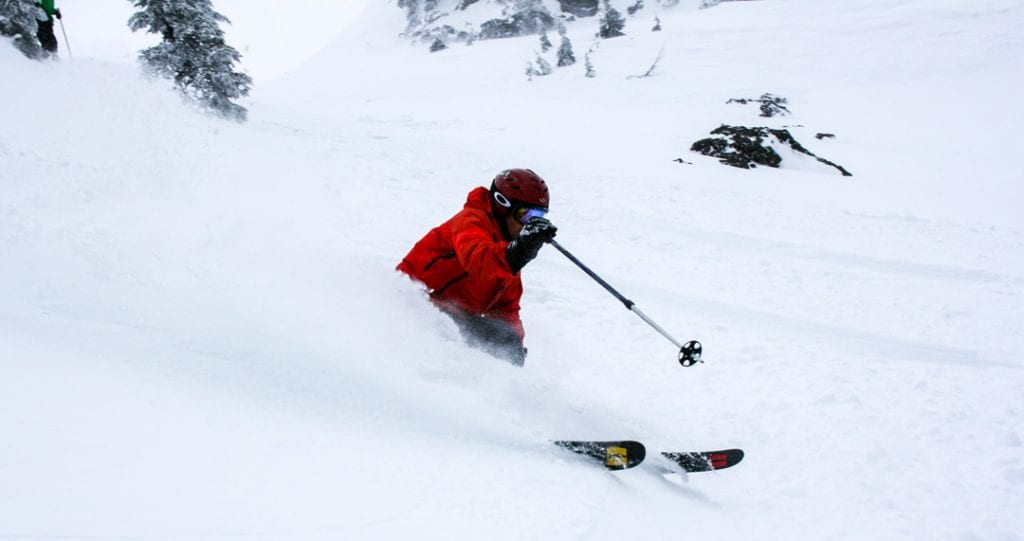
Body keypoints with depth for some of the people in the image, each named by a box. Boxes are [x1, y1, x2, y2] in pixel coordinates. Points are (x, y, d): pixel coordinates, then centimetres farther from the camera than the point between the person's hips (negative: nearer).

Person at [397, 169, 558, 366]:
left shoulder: (508, 248, 15)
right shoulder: (472, 219, -12)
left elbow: (506, 304, 20)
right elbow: (477, 258, -37)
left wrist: (513, 339, 3)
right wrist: (519, 250, -54)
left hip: (460, 317, 9)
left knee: (509, 348, -4)